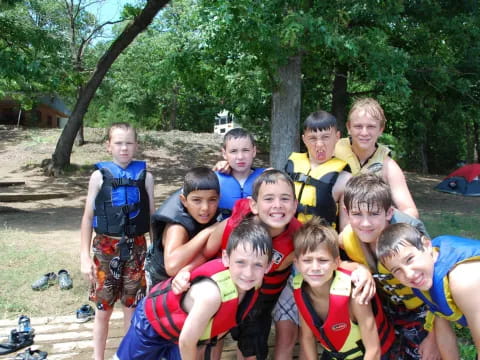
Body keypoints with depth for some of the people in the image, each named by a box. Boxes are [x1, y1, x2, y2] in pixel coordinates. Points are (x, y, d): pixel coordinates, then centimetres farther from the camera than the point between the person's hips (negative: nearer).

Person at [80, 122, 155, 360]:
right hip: (106, 247, -1)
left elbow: (151, 216, 7)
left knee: (132, 306, 9)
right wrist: (85, 256, -2)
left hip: (136, 247, 1)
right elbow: (88, 217, 1)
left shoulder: (145, 175, 2)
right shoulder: (100, 175, -1)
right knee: (103, 308, 7)